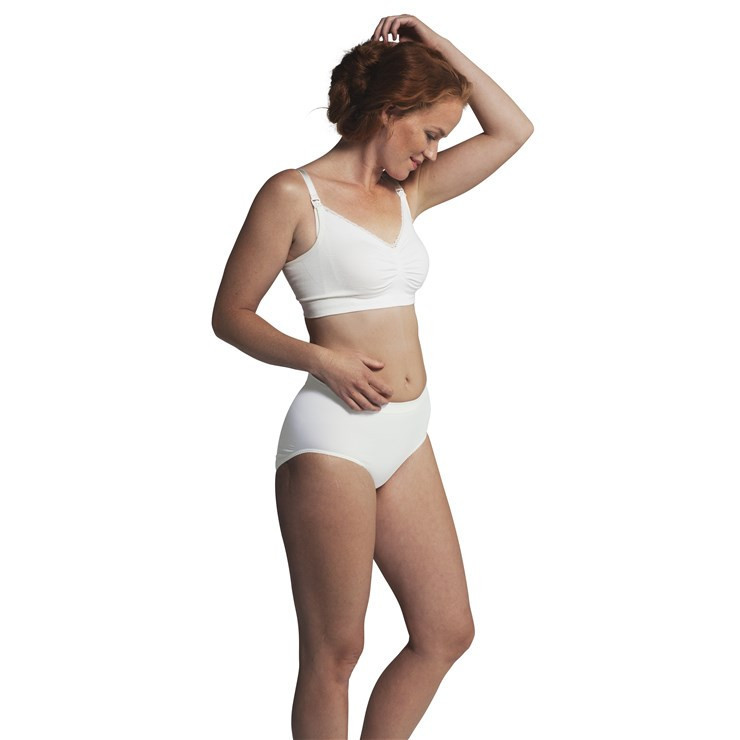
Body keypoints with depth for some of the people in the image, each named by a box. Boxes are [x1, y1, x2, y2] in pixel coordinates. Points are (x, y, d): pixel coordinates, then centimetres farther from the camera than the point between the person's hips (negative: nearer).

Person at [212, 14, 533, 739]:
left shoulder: (406, 193, 14)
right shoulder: (293, 194, -6)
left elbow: (512, 130, 17)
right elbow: (231, 314, -4)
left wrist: (438, 46, 11)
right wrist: (324, 359, -17)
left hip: (406, 435, 8)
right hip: (333, 434, -7)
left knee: (447, 631, 10)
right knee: (333, 652, 0)